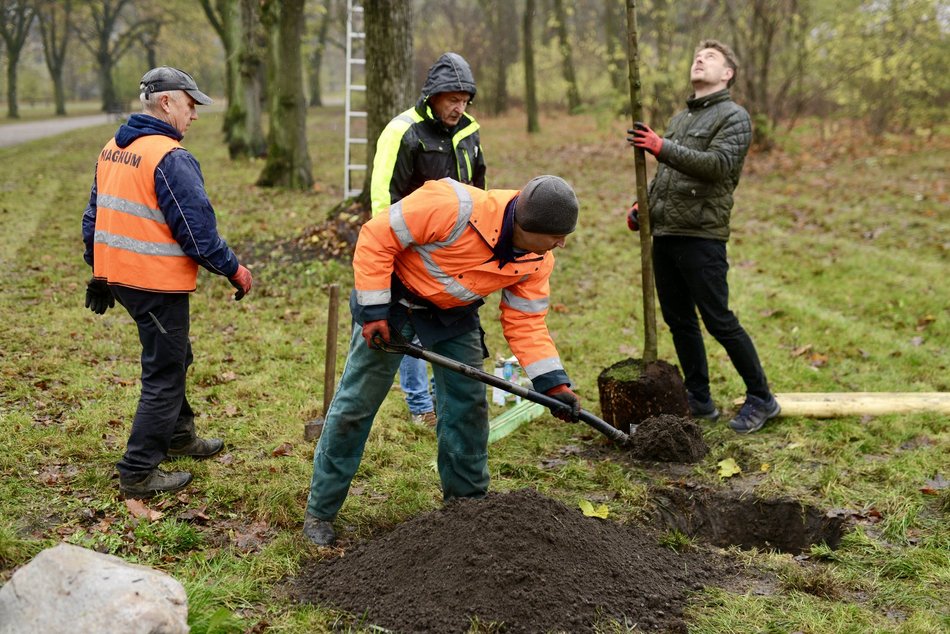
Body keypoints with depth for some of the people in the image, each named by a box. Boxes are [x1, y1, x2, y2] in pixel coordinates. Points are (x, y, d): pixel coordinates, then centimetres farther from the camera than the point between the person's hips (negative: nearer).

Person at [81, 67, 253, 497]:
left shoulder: (111, 151, 9)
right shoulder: (171, 158, -19)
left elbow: (93, 218, 16)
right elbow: (198, 230, -20)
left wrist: (98, 274, 24)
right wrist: (234, 270, -7)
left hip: (115, 276, 9)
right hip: (157, 283, -9)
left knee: (172, 356, 26)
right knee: (164, 376, 3)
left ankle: (179, 435, 41)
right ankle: (138, 474, 8)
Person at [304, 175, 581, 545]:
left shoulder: (537, 261, -15)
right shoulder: (452, 207, -36)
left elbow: (526, 321, -7)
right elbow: (376, 238, -28)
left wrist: (554, 384, -19)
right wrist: (373, 312, -26)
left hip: (454, 314, 6)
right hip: (393, 297, -5)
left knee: (468, 402, 4)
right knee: (356, 404, -1)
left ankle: (468, 502, 23)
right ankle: (319, 512, 11)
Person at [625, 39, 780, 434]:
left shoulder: (734, 117, -3)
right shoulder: (679, 119, 22)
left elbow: (719, 164, -20)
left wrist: (662, 148, -26)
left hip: (702, 237, -8)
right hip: (665, 234, 8)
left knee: (719, 321, -6)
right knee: (678, 319, 11)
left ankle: (761, 399, 7)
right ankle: (699, 400, 22)